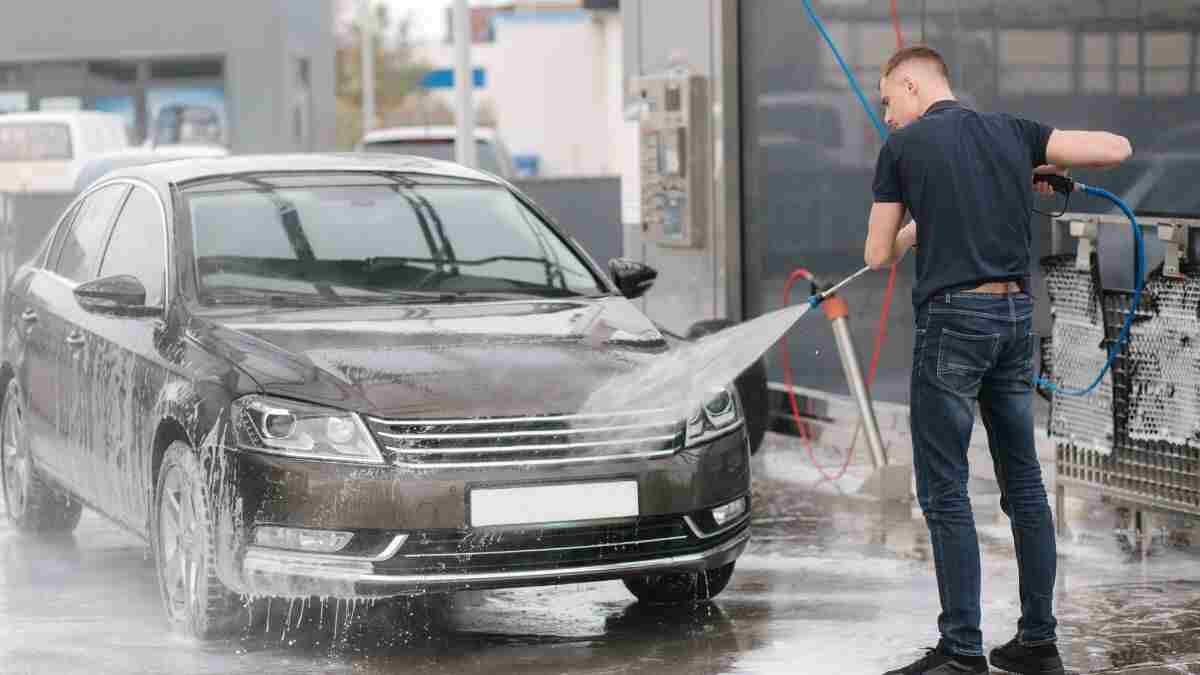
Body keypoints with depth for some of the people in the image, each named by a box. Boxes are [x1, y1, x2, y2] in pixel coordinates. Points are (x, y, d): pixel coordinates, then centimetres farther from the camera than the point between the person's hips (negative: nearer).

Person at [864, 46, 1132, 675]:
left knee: (945, 491, -2)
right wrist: (1047, 168, 21)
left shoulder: (902, 146, -2)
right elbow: (1117, 147, 8)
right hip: (1017, 314, 6)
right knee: (1023, 482, 12)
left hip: (953, 316, -6)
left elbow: (877, 255, 3)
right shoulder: (1011, 131, 11)